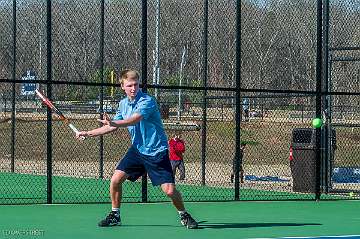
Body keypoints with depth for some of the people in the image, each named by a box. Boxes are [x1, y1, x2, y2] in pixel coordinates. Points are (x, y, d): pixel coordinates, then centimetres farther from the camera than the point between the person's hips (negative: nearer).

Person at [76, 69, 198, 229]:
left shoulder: (147, 101, -19)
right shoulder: (123, 104, 5)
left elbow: (134, 120, -37)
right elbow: (112, 127, 17)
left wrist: (114, 123, -54)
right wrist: (89, 133, 12)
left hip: (157, 152, -6)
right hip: (137, 149, 6)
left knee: (169, 190, -12)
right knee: (115, 180, -7)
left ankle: (184, 216, 15)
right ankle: (115, 215, 12)